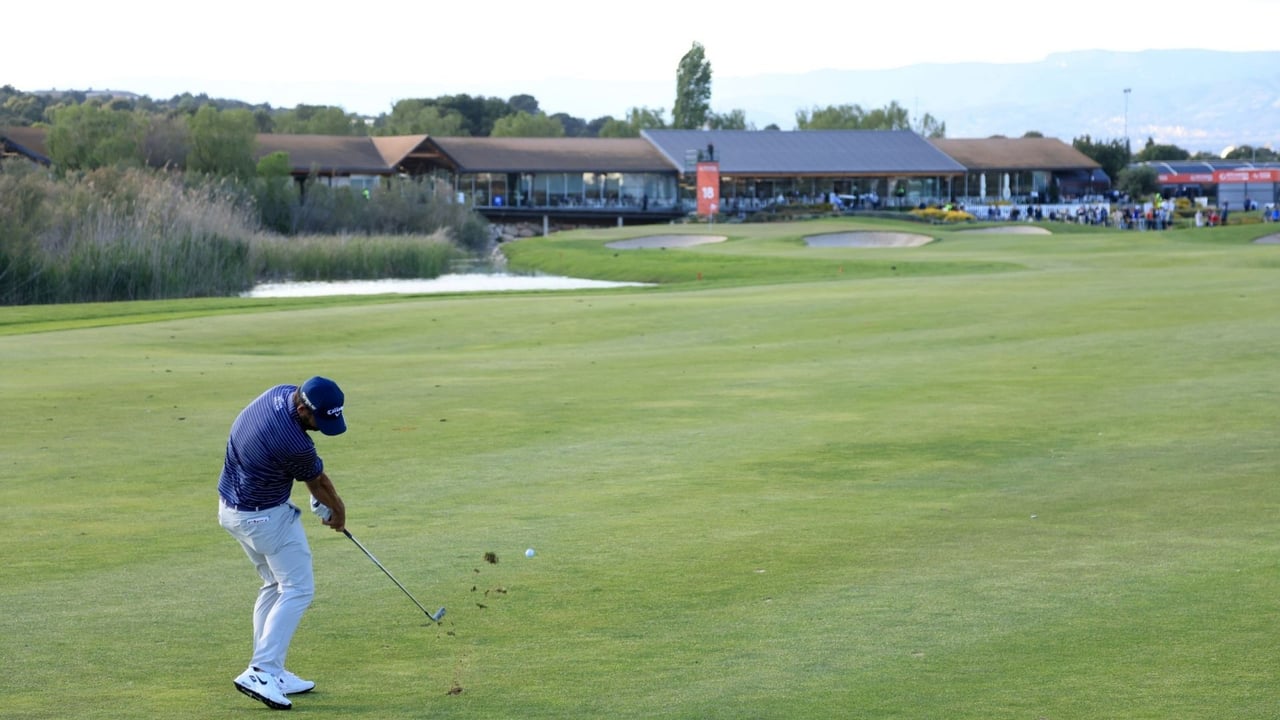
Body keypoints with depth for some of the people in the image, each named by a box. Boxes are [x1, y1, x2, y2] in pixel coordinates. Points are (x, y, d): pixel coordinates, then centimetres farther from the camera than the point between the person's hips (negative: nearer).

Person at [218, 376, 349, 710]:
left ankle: (270, 672, 17)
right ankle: (261, 673, -12)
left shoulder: (280, 393, -6)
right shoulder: (294, 443, -31)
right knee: (298, 589, -4)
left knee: (275, 585, 17)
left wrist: (329, 501, 9)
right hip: (266, 517, -10)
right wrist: (338, 509, 11)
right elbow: (316, 481, -9)